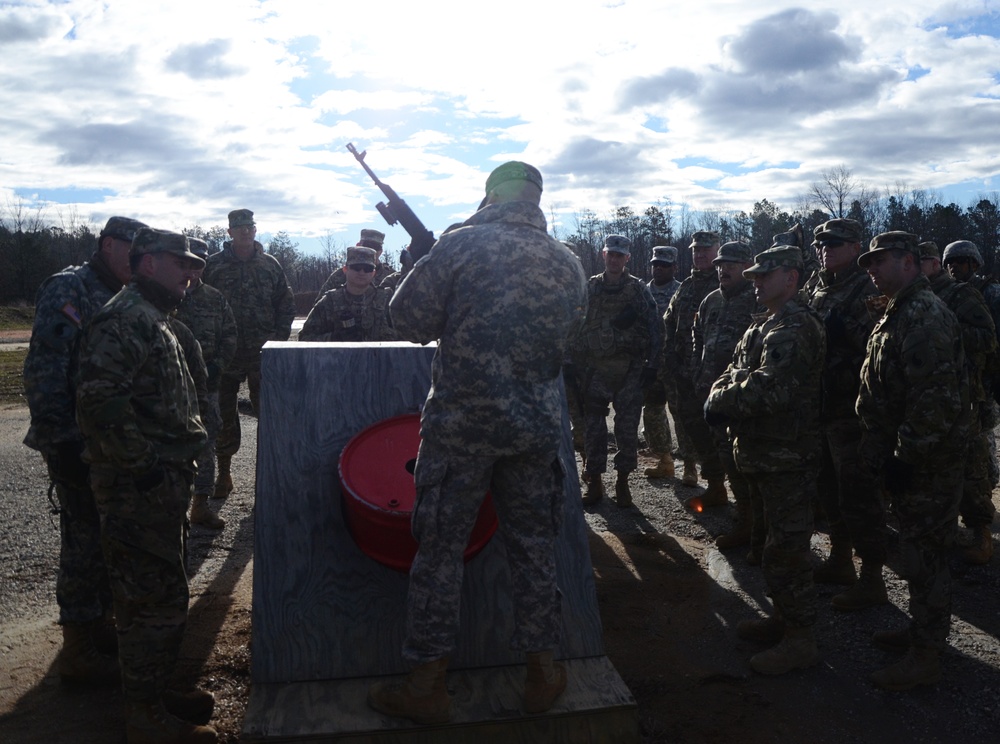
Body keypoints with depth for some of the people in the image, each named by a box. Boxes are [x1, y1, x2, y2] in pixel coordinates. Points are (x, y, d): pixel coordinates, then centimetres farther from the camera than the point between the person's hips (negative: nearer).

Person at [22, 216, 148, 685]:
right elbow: (43, 372, -20)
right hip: (80, 448, -8)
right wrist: (59, 443, -21)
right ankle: (78, 651, 15)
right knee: (84, 541, 1)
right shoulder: (68, 290, -13)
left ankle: (102, 625, 33)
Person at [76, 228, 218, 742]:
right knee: (155, 602, -1)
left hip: (163, 484, 11)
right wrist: (144, 464, -21)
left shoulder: (154, 319, 18)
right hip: (139, 489, -11)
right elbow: (100, 405, -27)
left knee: (163, 595, 19)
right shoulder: (124, 319, -16)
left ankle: (156, 693, 34)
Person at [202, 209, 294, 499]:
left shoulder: (270, 264, 7)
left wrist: (279, 337, 1)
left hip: (263, 355, 0)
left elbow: (286, 305, 11)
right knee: (224, 414, 7)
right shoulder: (213, 265, 3)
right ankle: (223, 473, 18)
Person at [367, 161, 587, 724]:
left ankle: (427, 686, 16)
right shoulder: (569, 263, 5)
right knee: (534, 546, 15)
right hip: (537, 425, 4)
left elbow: (408, 318, -7)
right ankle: (544, 672, 26)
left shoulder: (462, 245, -8)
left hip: (462, 422, -3)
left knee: (441, 548, 8)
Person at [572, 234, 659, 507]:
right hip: (595, 369, 1)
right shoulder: (589, 288, 7)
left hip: (629, 369, -1)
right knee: (594, 428, 4)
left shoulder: (638, 289, 3)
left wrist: (652, 364, -5)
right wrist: (576, 363, 3)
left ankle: (623, 481, 15)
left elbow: (653, 328, 1)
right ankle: (594, 482, 16)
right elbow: (576, 326, 8)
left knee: (627, 428, 2)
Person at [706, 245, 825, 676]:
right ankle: (783, 617, 35)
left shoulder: (795, 328, -18)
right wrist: (720, 395, -6)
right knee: (774, 541, 20)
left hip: (787, 458, -10)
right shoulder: (764, 325, 16)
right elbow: (737, 371, 16)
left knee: (785, 549, -3)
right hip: (763, 455, 10)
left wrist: (720, 402, -16)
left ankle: (800, 640, 9)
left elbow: (770, 388, -29)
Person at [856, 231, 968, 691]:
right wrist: (880, 449, 17)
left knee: (924, 554, 0)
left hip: (927, 462, -10)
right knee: (916, 547, 19)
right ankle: (922, 630, 34)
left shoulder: (926, 316, -20)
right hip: (905, 457, 10)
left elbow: (934, 398, -26)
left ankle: (924, 657, 12)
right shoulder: (899, 313, 14)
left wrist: (906, 456, -22)